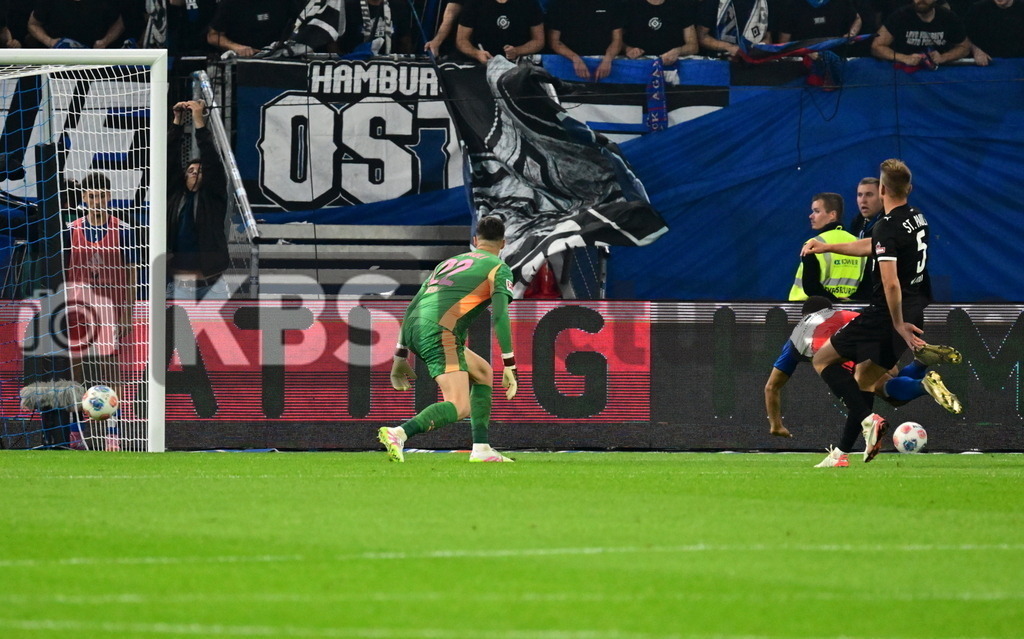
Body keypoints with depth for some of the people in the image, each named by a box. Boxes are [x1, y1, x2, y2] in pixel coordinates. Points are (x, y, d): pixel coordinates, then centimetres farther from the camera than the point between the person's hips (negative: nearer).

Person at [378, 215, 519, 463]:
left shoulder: (448, 263, 30)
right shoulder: (498, 269, 10)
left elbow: (411, 307, 28)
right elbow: (500, 317, -4)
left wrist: (401, 355, 30)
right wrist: (510, 367, -4)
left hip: (413, 330, 8)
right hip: (440, 333, -8)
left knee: (483, 372, 25)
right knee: (459, 407, -15)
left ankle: (481, 449, 16)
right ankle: (398, 434, -36)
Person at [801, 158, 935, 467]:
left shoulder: (888, 227, -18)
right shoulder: (917, 218, 10)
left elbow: (890, 283, -27)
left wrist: (899, 324, -18)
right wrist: (827, 247, 29)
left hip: (886, 314, -8)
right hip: (915, 311, 9)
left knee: (822, 359, 5)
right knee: (863, 380, 19)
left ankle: (868, 419, -10)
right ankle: (842, 452, 21)